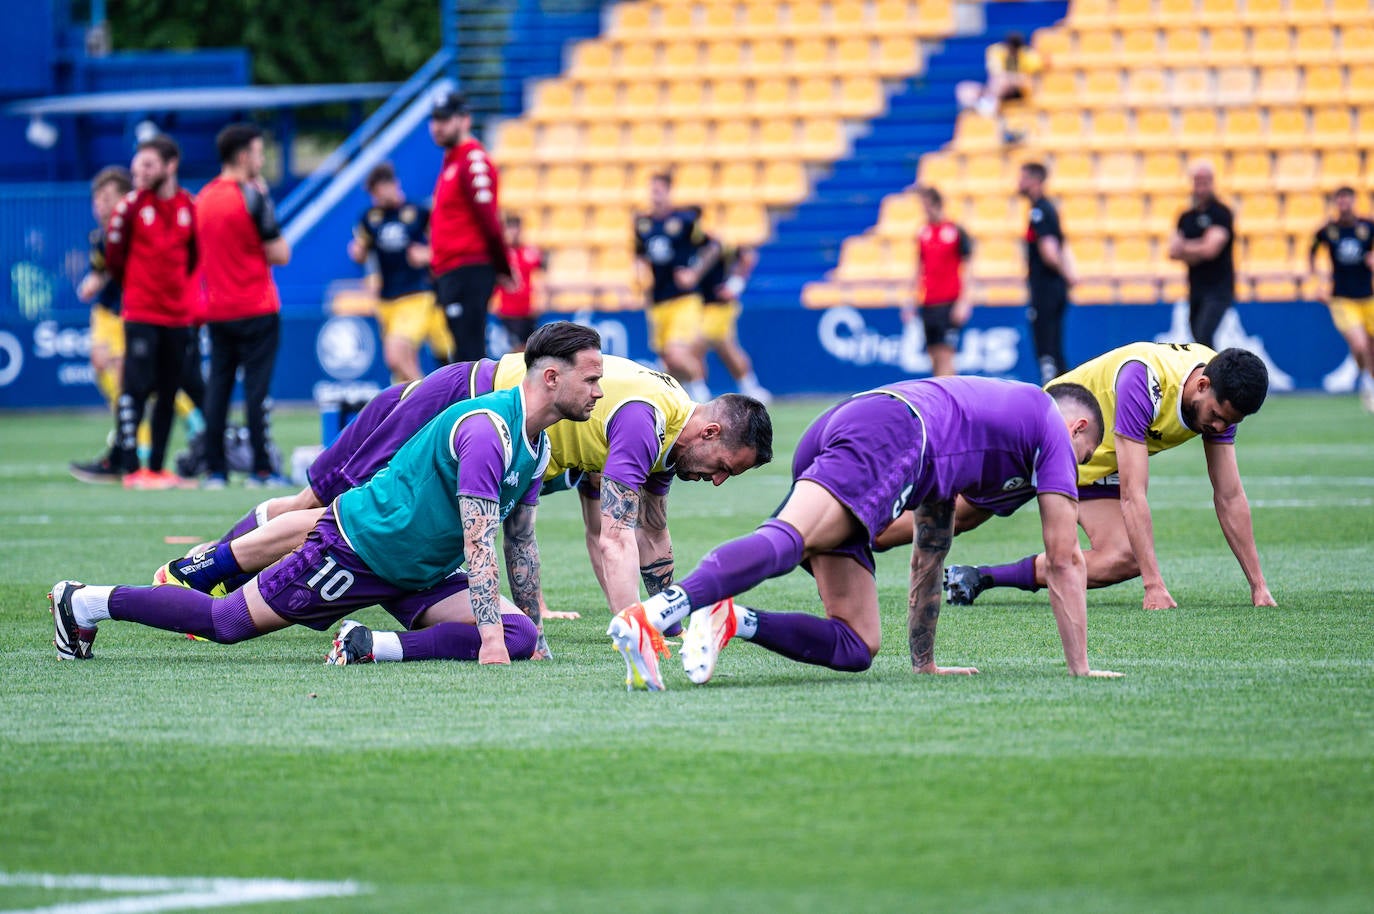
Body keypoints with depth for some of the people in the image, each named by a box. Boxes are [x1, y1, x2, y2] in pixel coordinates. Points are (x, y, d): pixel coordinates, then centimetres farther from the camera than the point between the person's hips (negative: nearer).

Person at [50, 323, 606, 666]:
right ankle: (83, 602, 11)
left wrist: (530, 629, 16)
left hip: (421, 576, 8)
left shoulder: (537, 444, 5)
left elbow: (518, 540, 17)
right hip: (360, 545, -8)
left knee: (517, 637, -13)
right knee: (226, 621, -5)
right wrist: (491, 637, -33)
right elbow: (479, 543, -30)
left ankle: (376, 647, -16)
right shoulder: (487, 430, -26)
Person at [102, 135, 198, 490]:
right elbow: (114, 253, 2)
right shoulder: (132, 205, -6)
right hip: (141, 314, -4)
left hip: (177, 315, 4)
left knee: (169, 393, 7)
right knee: (135, 388, -9)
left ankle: (157, 467, 14)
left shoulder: (189, 206, 4)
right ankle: (131, 469, -8)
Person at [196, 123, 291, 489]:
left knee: (217, 386, 7)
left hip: (216, 311, 6)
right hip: (256, 309, -6)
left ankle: (214, 469, 6)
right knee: (257, 388, -5)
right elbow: (280, 254, -9)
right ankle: (262, 469, -6)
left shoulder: (204, 198, 9)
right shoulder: (252, 197, -11)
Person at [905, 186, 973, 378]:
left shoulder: (956, 232, -5)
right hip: (928, 304, 6)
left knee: (945, 355, -12)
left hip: (950, 304, -6)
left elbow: (967, 269, -4)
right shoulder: (923, 233, 11)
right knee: (935, 357, 6)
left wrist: (963, 302, -12)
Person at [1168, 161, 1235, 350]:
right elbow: (1174, 252, 6)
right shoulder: (1186, 217, 13)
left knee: (1203, 338, -23)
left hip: (1218, 290, -7)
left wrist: (1185, 247, 0)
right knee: (1200, 343, 8)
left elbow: (1210, 249, -16)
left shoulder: (1221, 214, -7)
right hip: (1196, 290, 7)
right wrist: (1194, 252, -12)